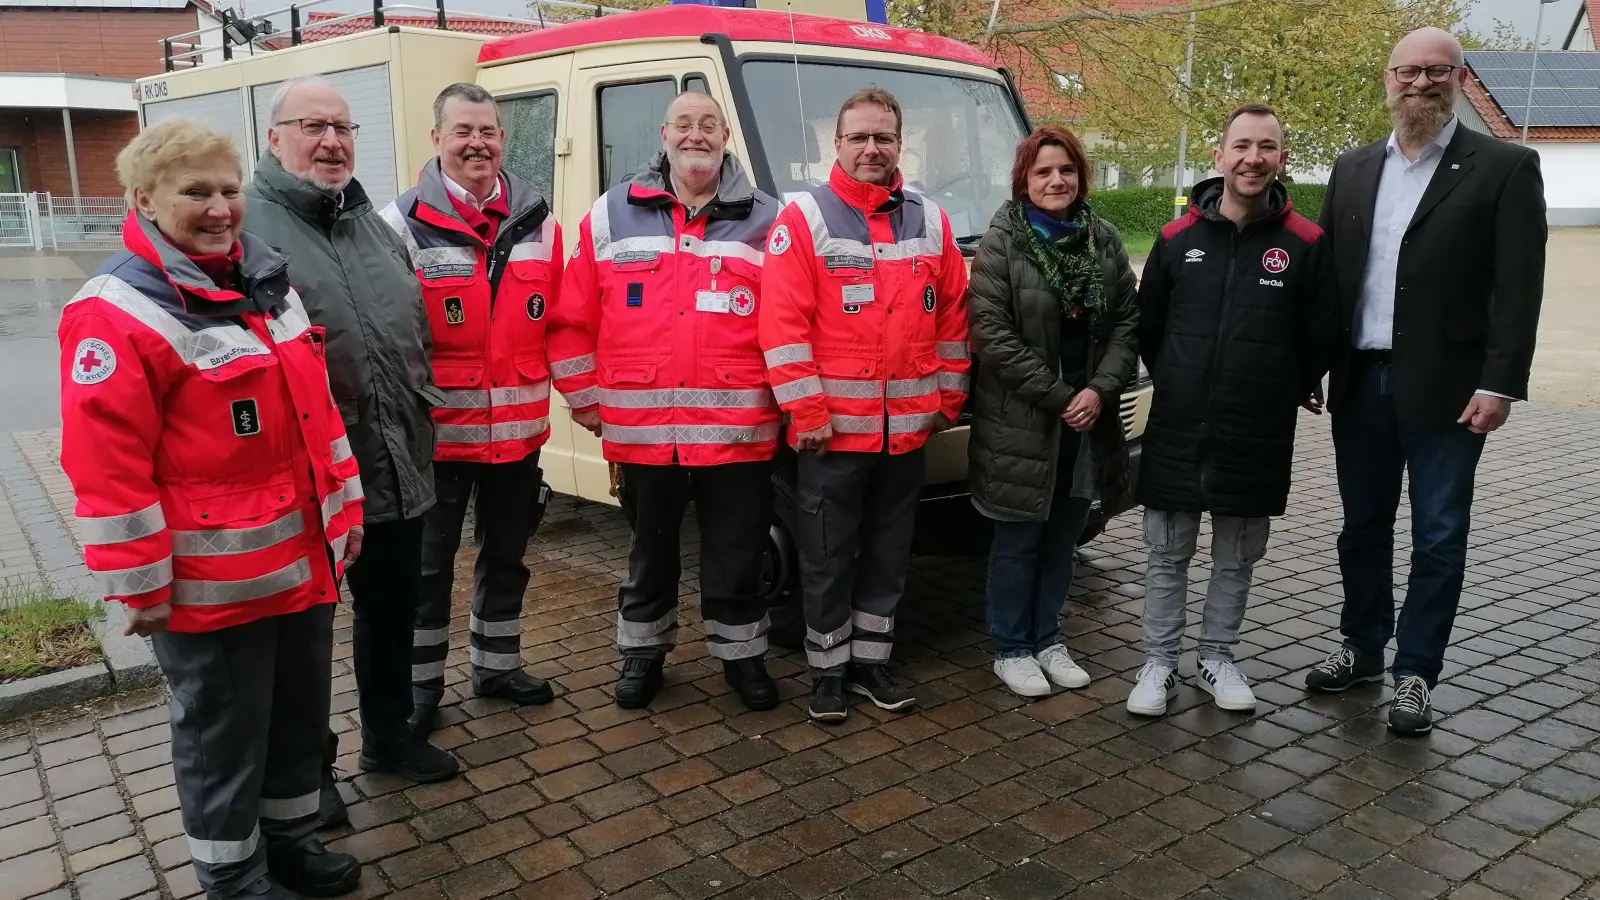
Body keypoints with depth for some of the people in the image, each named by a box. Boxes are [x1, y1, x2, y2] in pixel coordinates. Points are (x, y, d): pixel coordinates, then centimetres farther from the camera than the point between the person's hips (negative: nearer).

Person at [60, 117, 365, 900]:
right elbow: (107, 468, -17)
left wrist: (343, 513, 15)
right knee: (223, 735, 10)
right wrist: (140, 585, -15)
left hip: (303, 559, 8)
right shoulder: (116, 311, -16)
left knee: (301, 711, 20)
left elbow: (314, 407, 15)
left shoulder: (266, 281, 9)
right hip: (210, 583, -7)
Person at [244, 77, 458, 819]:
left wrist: (420, 416, 16)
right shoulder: (247, 224, -9)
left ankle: (388, 734, 39)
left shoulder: (371, 221, 15)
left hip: (397, 466, 7)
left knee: (391, 609, 20)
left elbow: (415, 327, 21)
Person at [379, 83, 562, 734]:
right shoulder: (403, 225, -8)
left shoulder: (538, 223, 6)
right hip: (436, 433, -4)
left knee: (507, 555, 18)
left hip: (518, 431, 5)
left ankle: (497, 667, 36)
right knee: (429, 563, 7)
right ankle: (421, 686, 23)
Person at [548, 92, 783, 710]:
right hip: (641, 429, 1)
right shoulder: (612, 216, 6)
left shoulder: (764, 220, 4)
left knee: (736, 555, 11)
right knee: (650, 551, 17)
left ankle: (741, 654, 30)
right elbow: (572, 320, 8)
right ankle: (642, 652, 35)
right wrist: (585, 399, 6)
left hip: (736, 431, -1)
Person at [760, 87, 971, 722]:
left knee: (888, 553, 14)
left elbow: (952, 319, 13)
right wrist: (806, 411, -14)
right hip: (832, 427, -4)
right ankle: (828, 670, 20)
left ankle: (870, 660, 29)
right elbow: (782, 325, -10)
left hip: (908, 428, 4)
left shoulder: (931, 223, 9)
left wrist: (949, 398, 10)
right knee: (829, 557, 6)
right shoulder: (803, 220, -5)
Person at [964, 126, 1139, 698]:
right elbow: (991, 334, -14)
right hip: (1020, 423, -5)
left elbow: (1128, 323, 6)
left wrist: (1100, 391, -10)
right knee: (1018, 543, 6)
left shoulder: (1104, 240, 7)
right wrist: (1058, 397, -15)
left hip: (1089, 419, 5)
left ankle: (1046, 640, 31)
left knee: (1062, 540, 15)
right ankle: (1011, 650, 21)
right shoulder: (1002, 242, -8)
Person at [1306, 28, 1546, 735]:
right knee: (1363, 525, 14)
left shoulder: (1504, 167, -4)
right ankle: (1363, 648, 30)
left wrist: (1499, 384, -15)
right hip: (1360, 381, 4)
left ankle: (1415, 673, 18)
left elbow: (1518, 289, -9)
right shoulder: (1353, 169, 10)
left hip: (1446, 387, -4)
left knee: (1438, 538, 5)